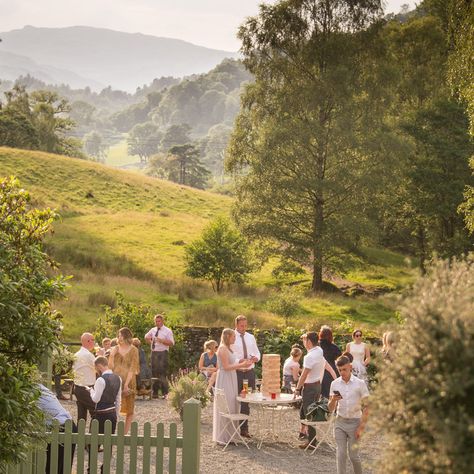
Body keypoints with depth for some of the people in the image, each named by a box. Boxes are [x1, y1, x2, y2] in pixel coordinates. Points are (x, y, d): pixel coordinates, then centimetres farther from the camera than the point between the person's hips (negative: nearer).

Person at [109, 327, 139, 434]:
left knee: (129, 409, 3)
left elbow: (132, 368, -8)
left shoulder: (133, 350, -2)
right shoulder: (115, 349, 7)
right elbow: (111, 367, 5)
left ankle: (125, 432, 10)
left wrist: (126, 384, -15)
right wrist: (111, 356, -11)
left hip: (128, 382, -2)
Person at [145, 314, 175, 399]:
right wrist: (150, 340, 13)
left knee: (163, 373, -9)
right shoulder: (153, 330, 14)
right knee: (154, 372, 8)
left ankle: (165, 393, -4)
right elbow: (146, 336, 33)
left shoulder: (167, 331, -2)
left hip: (162, 353, -6)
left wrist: (162, 340, -20)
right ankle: (155, 392, 16)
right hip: (154, 353, 6)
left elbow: (171, 343, -10)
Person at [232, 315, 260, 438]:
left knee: (247, 401, 8)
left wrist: (256, 357, -6)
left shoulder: (251, 337, 13)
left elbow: (257, 352, 18)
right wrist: (239, 361, -23)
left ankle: (244, 429, 15)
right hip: (236, 372, -5)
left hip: (250, 372, 5)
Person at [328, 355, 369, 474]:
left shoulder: (360, 384, -6)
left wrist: (361, 427, -9)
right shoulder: (335, 384, 3)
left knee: (353, 455, 1)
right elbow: (331, 409, 6)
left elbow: (366, 407, -4)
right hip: (340, 422, 3)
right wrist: (333, 400, -17)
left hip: (354, 422, -3)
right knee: (340, 454, -2)